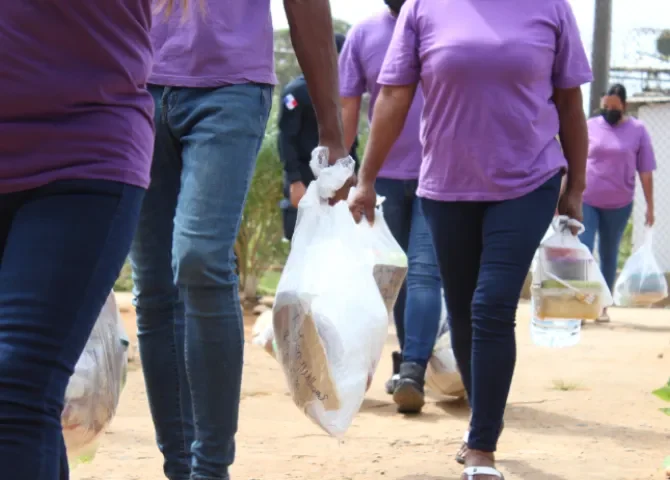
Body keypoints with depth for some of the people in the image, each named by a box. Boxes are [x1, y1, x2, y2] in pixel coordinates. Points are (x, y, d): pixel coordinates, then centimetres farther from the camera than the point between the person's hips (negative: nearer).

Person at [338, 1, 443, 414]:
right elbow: (348, 110, 6)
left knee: (424, 271, -13)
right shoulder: (364, 34, 3)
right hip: (385, 176, 3)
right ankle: (409, 364, 24)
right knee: (397, 275, 12)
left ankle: (412, 371, -19)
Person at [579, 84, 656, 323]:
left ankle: (602, 307, 17)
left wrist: (650, 206, -1)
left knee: (609, 256, 9)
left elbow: (645, 172, 1)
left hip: (618, 205, 0)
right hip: (585, 201, 0)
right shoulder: (589, 127, 1)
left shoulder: (637, 130, -2)